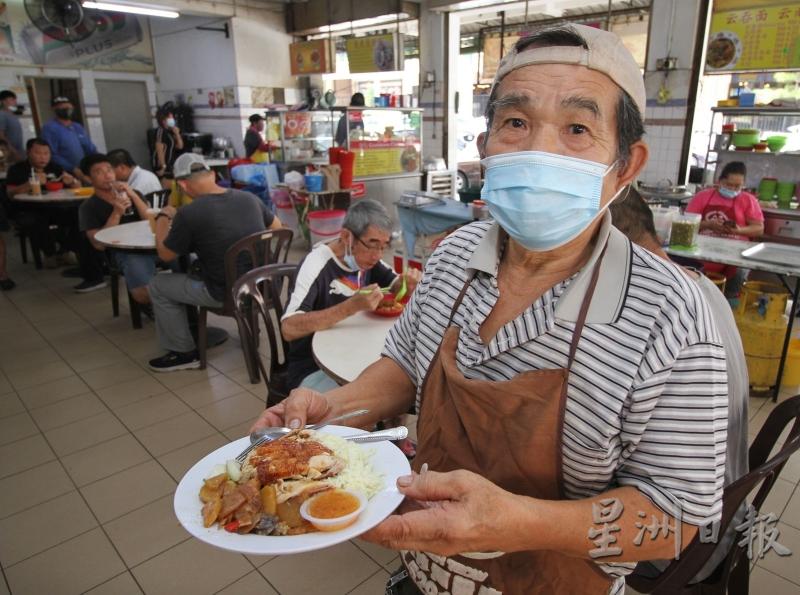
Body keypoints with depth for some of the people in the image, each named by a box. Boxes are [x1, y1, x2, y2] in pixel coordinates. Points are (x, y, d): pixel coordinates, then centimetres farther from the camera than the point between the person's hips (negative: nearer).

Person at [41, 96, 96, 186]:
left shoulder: (78, 127, 17)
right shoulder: (49, 128, -3)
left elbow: (91, 150, 17)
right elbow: (52, 155, -13)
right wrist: (74, 170, -23)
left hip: (84, 175, 6)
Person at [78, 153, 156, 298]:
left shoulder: (130, 194, 22)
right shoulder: (88, 207, 10)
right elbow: (99, 244, -3)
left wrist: (133, 195, -5)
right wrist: (116, 213, -11)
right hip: (125, 251, -4)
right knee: (143, 294, -31)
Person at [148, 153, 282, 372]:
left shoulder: (188, 214, -18)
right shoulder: (249, 198, -3)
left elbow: (165, 255, -2)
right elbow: (276, 227, 15)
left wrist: (163, 217, 12)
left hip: (226, 294, -6)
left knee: (158, 286, 14)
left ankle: (184, 353, 21)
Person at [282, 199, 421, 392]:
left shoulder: (364, 256, -2)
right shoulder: (317, 264, -23)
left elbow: (394, 285, 13)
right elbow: (289, 329, -34)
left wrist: (407, 282, -11)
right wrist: (352, 306, -41)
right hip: (314, 369, -7)